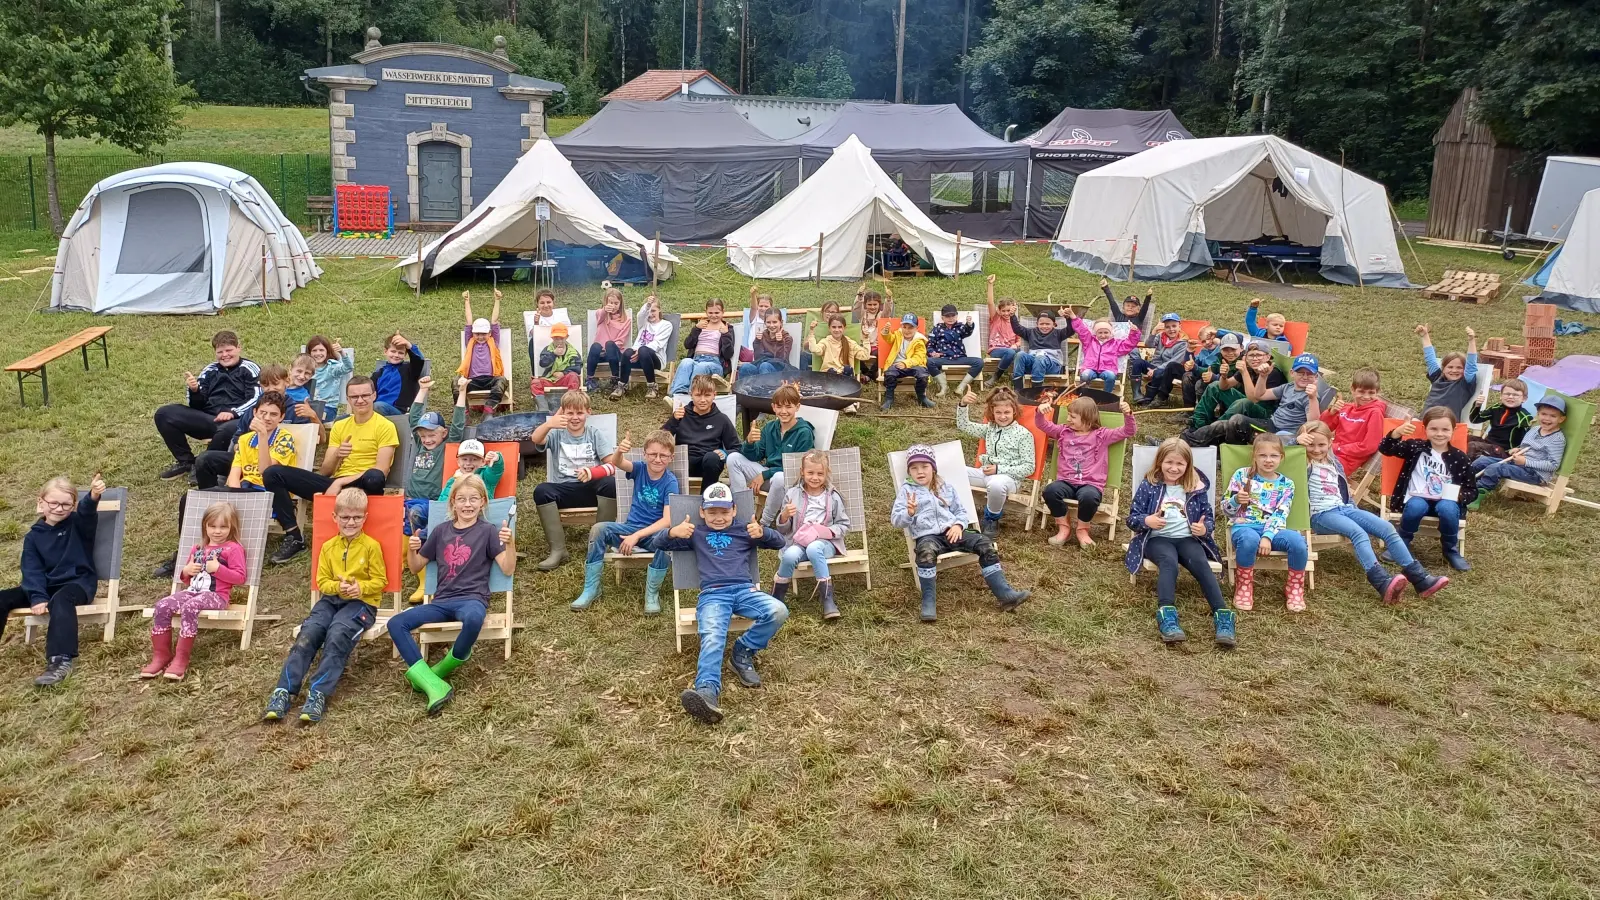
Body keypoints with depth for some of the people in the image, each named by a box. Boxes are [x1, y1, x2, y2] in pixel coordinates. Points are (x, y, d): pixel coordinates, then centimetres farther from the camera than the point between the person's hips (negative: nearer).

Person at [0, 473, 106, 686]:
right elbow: (32, 571, -1)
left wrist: (93, 495, -51)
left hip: (79, 582, -5)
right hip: (46, 585, 5)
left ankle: (61, 660, -49)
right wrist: (38, 597, -19)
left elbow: (86, 510, -26)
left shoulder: (78, 524, -1)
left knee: (60, 600, -38)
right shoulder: (33, 536, 7)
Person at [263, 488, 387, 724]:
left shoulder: (371, 546, -1)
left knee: (337, 636, -31)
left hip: (361, 602, -4)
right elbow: (322, 581, 10)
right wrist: (338, 586, -12)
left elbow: (380, 580, 0)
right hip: (331, 599, 4)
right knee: (306, 635, -21)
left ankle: (318, 694, -34)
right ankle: (284, 691, -23)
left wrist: (361, 587, -19)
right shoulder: (328, 546, 10)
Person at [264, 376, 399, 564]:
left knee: (375, 478, -41)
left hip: (362, 487, -5)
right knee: (274, 474, -9)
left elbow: (381, 471, -9)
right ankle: (294, 538, -10)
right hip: (335, 485, 5)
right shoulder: (339, 426, 17)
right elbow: (324, 472, 12)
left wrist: (341, 482, -16)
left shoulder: (385, 426, 2)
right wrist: (336, 455, -10)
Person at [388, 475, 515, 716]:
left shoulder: (487, 531, 2)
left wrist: (510, 544, -23)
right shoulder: (441, 531, 13)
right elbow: (416, 568, 20)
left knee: (473, 619, -40)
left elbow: (508, 569, -6)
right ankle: (434, 685, -28)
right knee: (396, 624, -17)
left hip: (472, 598, -4)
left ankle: (447, 665, -10)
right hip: (442, 601, 5)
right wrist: (412, 550, -1)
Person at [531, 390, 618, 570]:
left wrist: (592, 472, -27)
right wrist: (549, 424, -41)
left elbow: (613, 465, -5)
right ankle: (558, 549, -25)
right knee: (541, 491, -28)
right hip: (564, 490, 1)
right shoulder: (557, 434, 6)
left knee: (611, 483, -31)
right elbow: (535, 439, -18)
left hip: (592, 488, -1)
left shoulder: (595, 434, 6)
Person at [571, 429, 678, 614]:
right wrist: (620, 450, -47)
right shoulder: (640, 470, -1)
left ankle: (652, 592, -19)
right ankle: (591, 589, -14)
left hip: (655, 532, -3)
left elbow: (667, 520, -21)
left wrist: (636, 536, -28)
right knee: (599, 529, -23)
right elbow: (616, 463, -22)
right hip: (631, 527, 4)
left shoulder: (670, 482, -11)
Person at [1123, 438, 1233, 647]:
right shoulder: (1148, 486, 5)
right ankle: (1166, 615, -51)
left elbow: (1208, 518, 16)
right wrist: (1146, 520, -17)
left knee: (1200, 563, -31)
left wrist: (1205, 528, -9)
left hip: (1188, 538, 2)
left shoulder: (1196, 488, 10)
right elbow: (1131, 518, 6)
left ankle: (1222, 615, -41)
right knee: (1169, 562, -36)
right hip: (1158, 538, -2)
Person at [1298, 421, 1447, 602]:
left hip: (1345, 508, 7)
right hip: (1322, 514, -7)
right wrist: (1297, 443, -21)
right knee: (1358, 533, -33)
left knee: (1387, 528, -10)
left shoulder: (1334, 462, 19)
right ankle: (1383, 583, -51)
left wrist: (1352, 505, 21)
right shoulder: (1305, 465, 0)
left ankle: (1419, 578, -15)